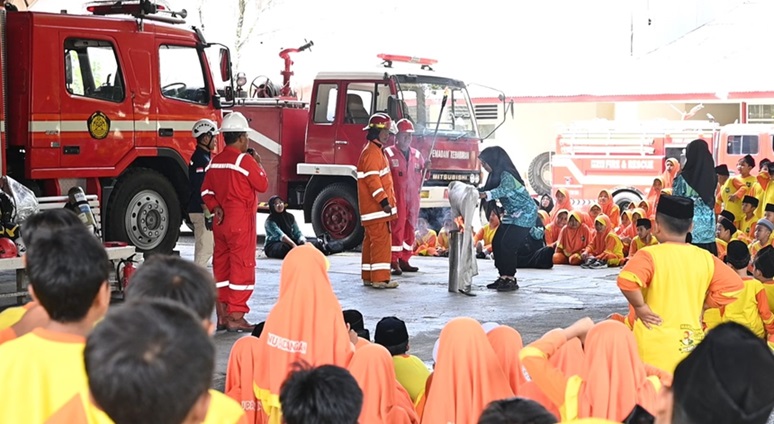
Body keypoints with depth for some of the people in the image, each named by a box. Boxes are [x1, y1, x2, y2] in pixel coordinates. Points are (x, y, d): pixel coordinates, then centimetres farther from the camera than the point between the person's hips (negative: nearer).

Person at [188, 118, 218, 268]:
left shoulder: (204, 157, 16)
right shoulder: (201, 159, -16)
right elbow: (200, 190, -22)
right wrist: (208, 215, -23)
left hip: (203, 211, 11)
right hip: (202, 212, -11)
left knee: (208, 248, 15)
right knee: (204, 250, -8)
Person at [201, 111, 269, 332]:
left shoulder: (215, 161, 11)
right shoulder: (244, 159, -14)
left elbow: (206, 191, 12)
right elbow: (262, 185, -9)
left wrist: (215, 207, 2)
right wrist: (258, 164, 3)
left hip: (221, 222, 8)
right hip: (241, 222, -8)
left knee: (221, 266, 11)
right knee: (242, 267, -3)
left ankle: (222, 316, 16)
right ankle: (236, 318, -4)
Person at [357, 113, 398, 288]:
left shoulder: (377, 151, 19)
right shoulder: (371, 152, -14)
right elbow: (372, 180, -22)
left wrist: (389, 200, 24)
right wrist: (384, 201, -25)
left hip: (377, 207, 11)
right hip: (376, 208, -11)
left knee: (372, 241, 12)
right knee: (381, 240, -12)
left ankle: (368, 277, 17)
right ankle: (380, 278, -13)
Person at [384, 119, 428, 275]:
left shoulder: (417, 155, 15)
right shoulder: (388, 153, -2)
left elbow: (421, 176, 20)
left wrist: (425, 168, 0)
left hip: (413, 198, 6)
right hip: (396, 198, -6)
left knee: (409, 229, 8)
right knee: (397, 228, -8)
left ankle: (404, 260, 15)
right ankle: (394, 262, -6)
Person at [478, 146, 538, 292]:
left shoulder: (507, 175, -24)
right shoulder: (495, 176, 5)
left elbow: (504, 189, -44)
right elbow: (487, 189, 9)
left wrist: (484, 194, -60)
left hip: (525, 215, -9)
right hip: (511, 215, 10)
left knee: (507, 245, -16)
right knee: (497, 243, 2)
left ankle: (511, 280, -6)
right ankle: (503, 278, 8)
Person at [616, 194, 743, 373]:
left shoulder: (650, 255, -11)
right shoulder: (705, 258, 5)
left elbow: (627, 279, -29)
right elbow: (732, 286, 10)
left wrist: (639, 306, -14)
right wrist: (701, 305, 11)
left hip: (656, 347, -5)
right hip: (691, 343, 5)